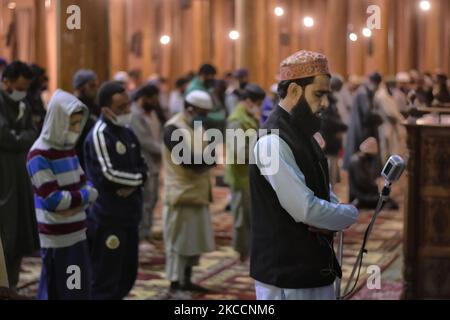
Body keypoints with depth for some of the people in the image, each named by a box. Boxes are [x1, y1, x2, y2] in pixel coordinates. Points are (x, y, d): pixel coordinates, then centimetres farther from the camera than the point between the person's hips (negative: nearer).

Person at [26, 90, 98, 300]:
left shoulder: (68, 148, 10)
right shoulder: (38, 156, -15)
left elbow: (85, 185, 11)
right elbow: (53, 198, -20)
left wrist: (76, 204, -10)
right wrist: (85, 195, -7)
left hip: (77, 233, 8)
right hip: (57, 239, -8)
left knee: (80, 290, 11)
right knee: (56, 292, -1)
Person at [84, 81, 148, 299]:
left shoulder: (127, 132, 12)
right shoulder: (99, 135, -15)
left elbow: (142, 166, 12)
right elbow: (109, 174, -22)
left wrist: (133, 184, -9)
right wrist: (137, 178, -8)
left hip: (129, 214, 9)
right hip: (107, 217, -9)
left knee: (127, 274, 16)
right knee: (105, 278, -3)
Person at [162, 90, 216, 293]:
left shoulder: (197, 127, 15)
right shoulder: (173, 129, -15)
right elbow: (189, 160, -23)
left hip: (197, 194, 9)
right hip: (181, 195, -9)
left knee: (195, 240, 14)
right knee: (178, 242, -3)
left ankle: (186, 281, 25)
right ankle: (175, 284, 2)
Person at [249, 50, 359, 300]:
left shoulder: (303, 136, 13)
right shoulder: (273, 141, -18)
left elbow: (325, 193, 18)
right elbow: (306, 209, -23)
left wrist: (333, 216, -5)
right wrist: (352, 214, -5)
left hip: (316, 269, 9)